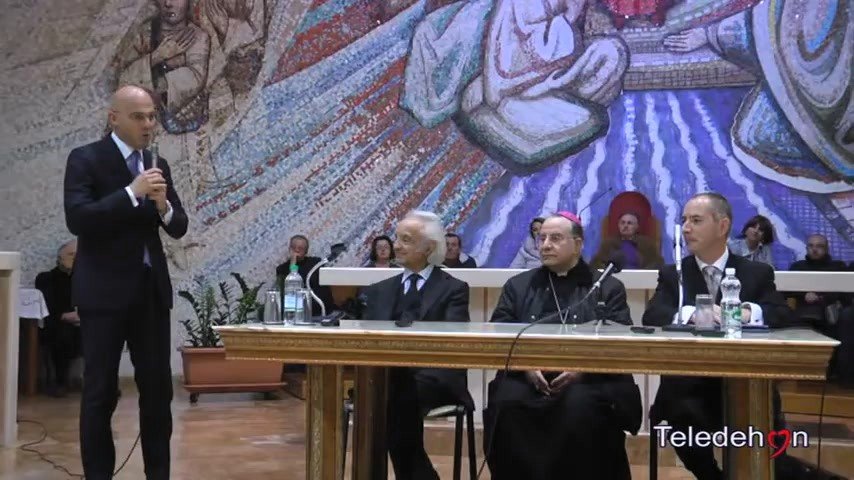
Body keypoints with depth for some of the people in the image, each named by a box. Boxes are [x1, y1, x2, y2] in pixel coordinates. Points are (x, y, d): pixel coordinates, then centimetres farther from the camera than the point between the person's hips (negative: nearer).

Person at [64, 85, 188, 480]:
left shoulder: (158, 165, 11)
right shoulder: (85, 159, -5)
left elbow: (179, 227, 9)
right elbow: (77, 219, -17)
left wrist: (164, 205, -12)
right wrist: (132, 192, -22)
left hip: (151, 288, 5)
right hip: (104, 290, -5)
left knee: (158, 386, 8)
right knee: (100, 390, 1)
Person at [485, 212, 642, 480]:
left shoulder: (608, 288, 13)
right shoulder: (517, 286, 19)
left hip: (588, 380, -2)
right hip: (527, 378, 2)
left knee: (581, 409, -34)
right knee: (506, 405, -29)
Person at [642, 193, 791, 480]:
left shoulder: (757, 273, 7)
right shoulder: (672, 274, 9)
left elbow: (783, 315, -8)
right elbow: (651, 316, -9)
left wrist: (748, 313, -31)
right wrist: (691, 313, -30)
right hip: (688, 386, 1)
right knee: (682, 416, -29)